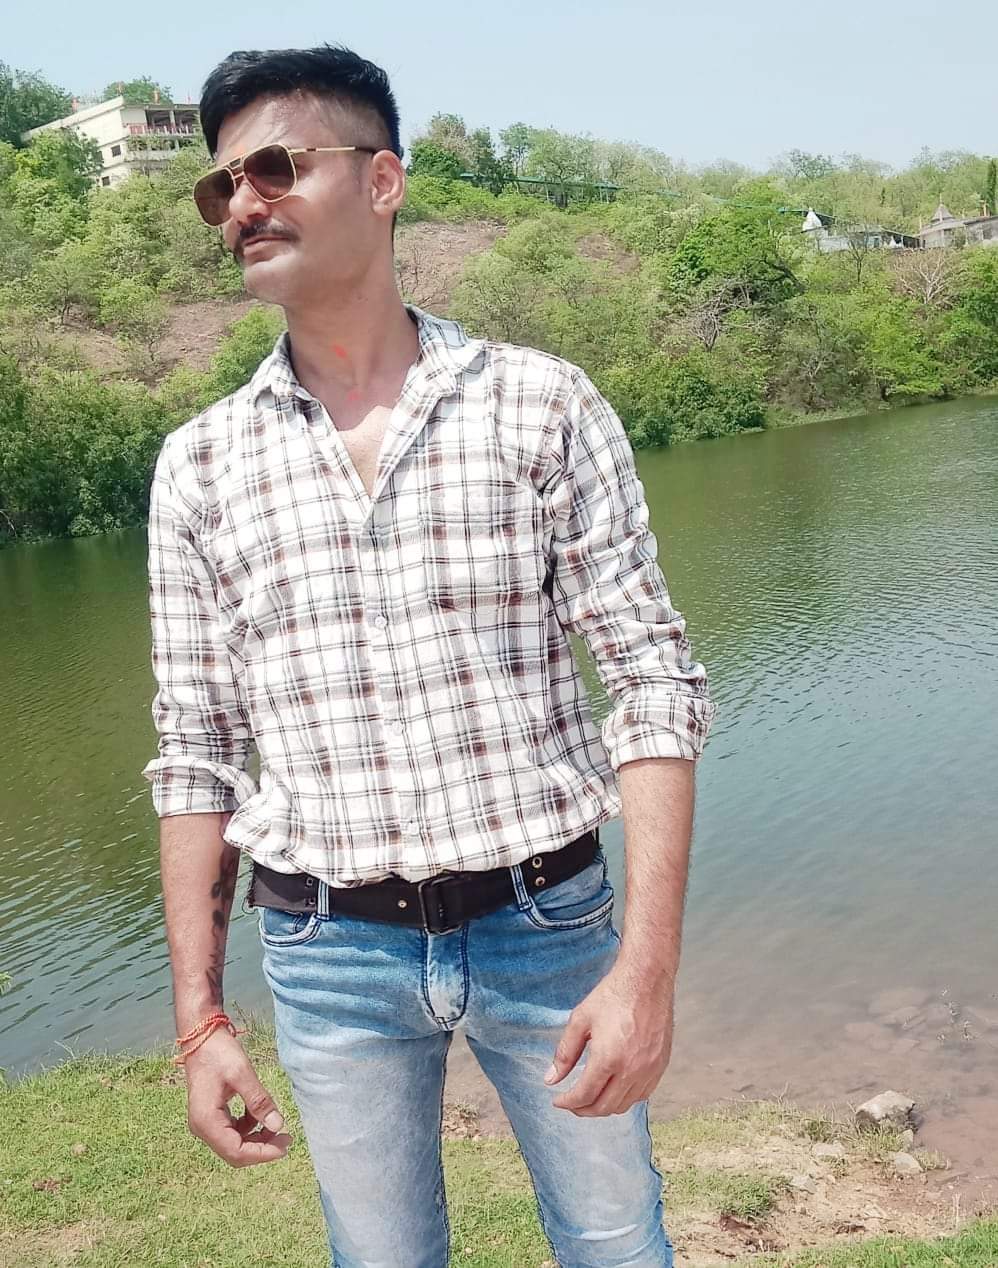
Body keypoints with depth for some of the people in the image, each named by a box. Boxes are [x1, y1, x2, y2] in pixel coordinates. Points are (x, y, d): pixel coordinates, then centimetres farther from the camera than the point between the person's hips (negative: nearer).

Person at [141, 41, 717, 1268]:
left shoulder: (544, 405, -5)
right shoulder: (198, 465, 1)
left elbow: (654, 684, -6)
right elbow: (196, 754, 5)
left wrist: (646, 967, -12)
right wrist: (198, 1017, 4)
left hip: (548, 924, -1)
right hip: (331, 955, 2)